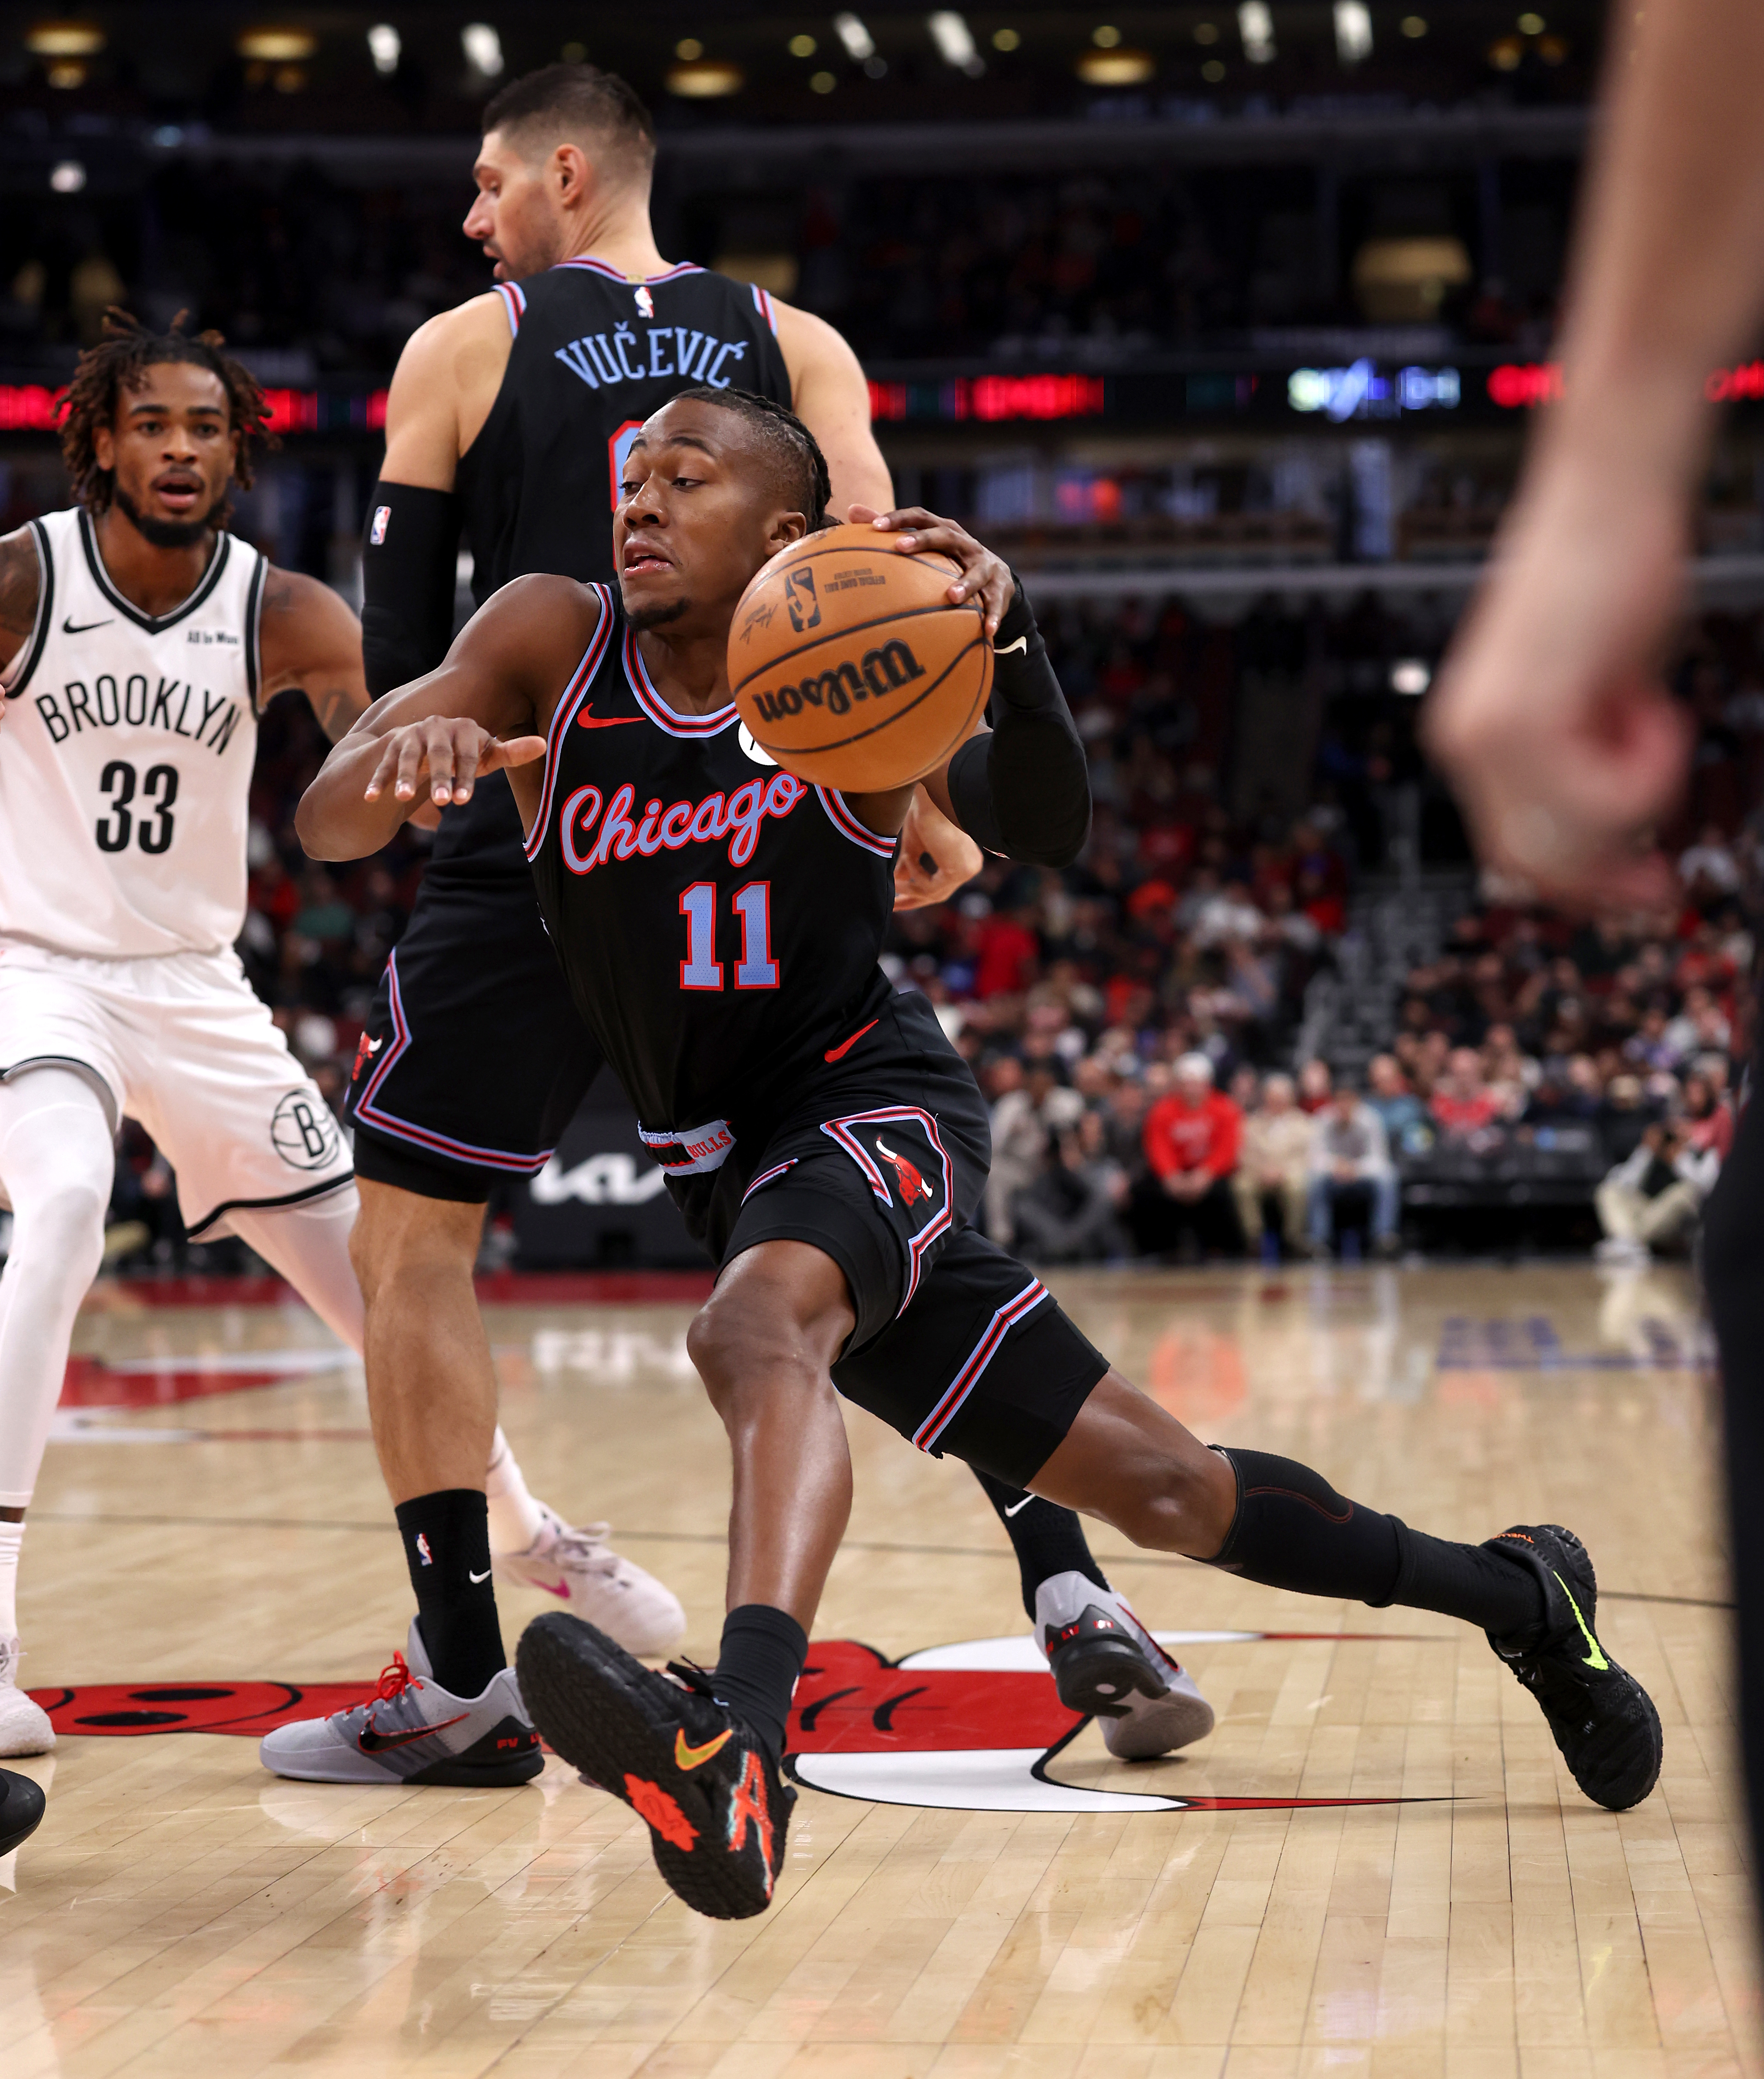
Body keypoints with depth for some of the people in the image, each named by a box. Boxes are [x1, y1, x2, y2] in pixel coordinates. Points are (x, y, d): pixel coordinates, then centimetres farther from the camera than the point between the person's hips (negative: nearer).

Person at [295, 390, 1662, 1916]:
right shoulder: (555, 643, -6)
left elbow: (1047, 833, -23)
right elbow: (326, 825, -16)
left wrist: (1006, 636, -40)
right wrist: (404, 753, -40)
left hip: (874, 1103, -4)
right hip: (726, 1164, 4)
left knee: (755, 1326, -39)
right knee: (1156, 1486, 11)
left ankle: (741, 1749, -61)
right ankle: (1515, 1591, 29)